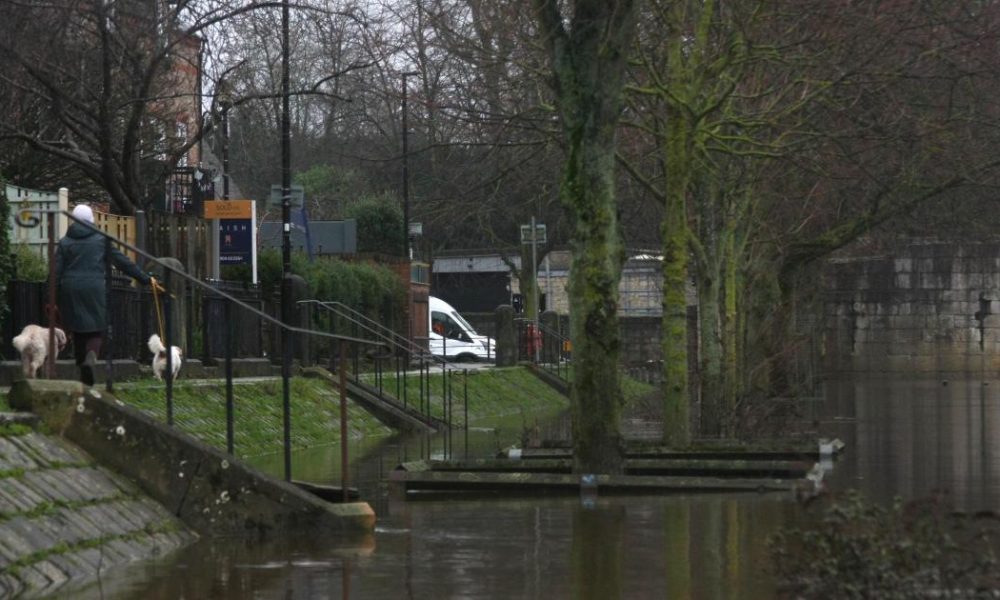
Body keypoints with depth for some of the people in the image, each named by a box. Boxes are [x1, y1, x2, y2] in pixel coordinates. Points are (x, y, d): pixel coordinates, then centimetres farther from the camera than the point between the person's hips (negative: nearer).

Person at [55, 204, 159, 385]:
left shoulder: (65, 243, 7)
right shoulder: (100, 239, 4)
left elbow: (56, 272, 2)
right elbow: (122, 261, 5)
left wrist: (52, 300, 5)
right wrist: (145, 279, 12)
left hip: (70, 290, 2)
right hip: (95, 288, -2)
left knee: (78, 331, 10)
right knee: (96, 330, 0)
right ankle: (91, 355, -29)